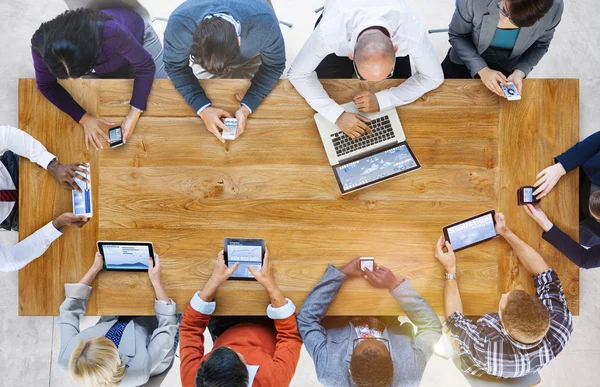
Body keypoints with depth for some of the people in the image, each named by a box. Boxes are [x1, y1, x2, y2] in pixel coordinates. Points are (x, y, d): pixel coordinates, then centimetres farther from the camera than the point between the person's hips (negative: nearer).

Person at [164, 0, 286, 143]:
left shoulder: (264, 22, -46)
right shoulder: (179, 23, -43)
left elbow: (274, 65, -28)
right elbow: (175, 66, -25)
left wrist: (247, 107, -40)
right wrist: (202, 108, -40)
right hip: (204, 54, 1)